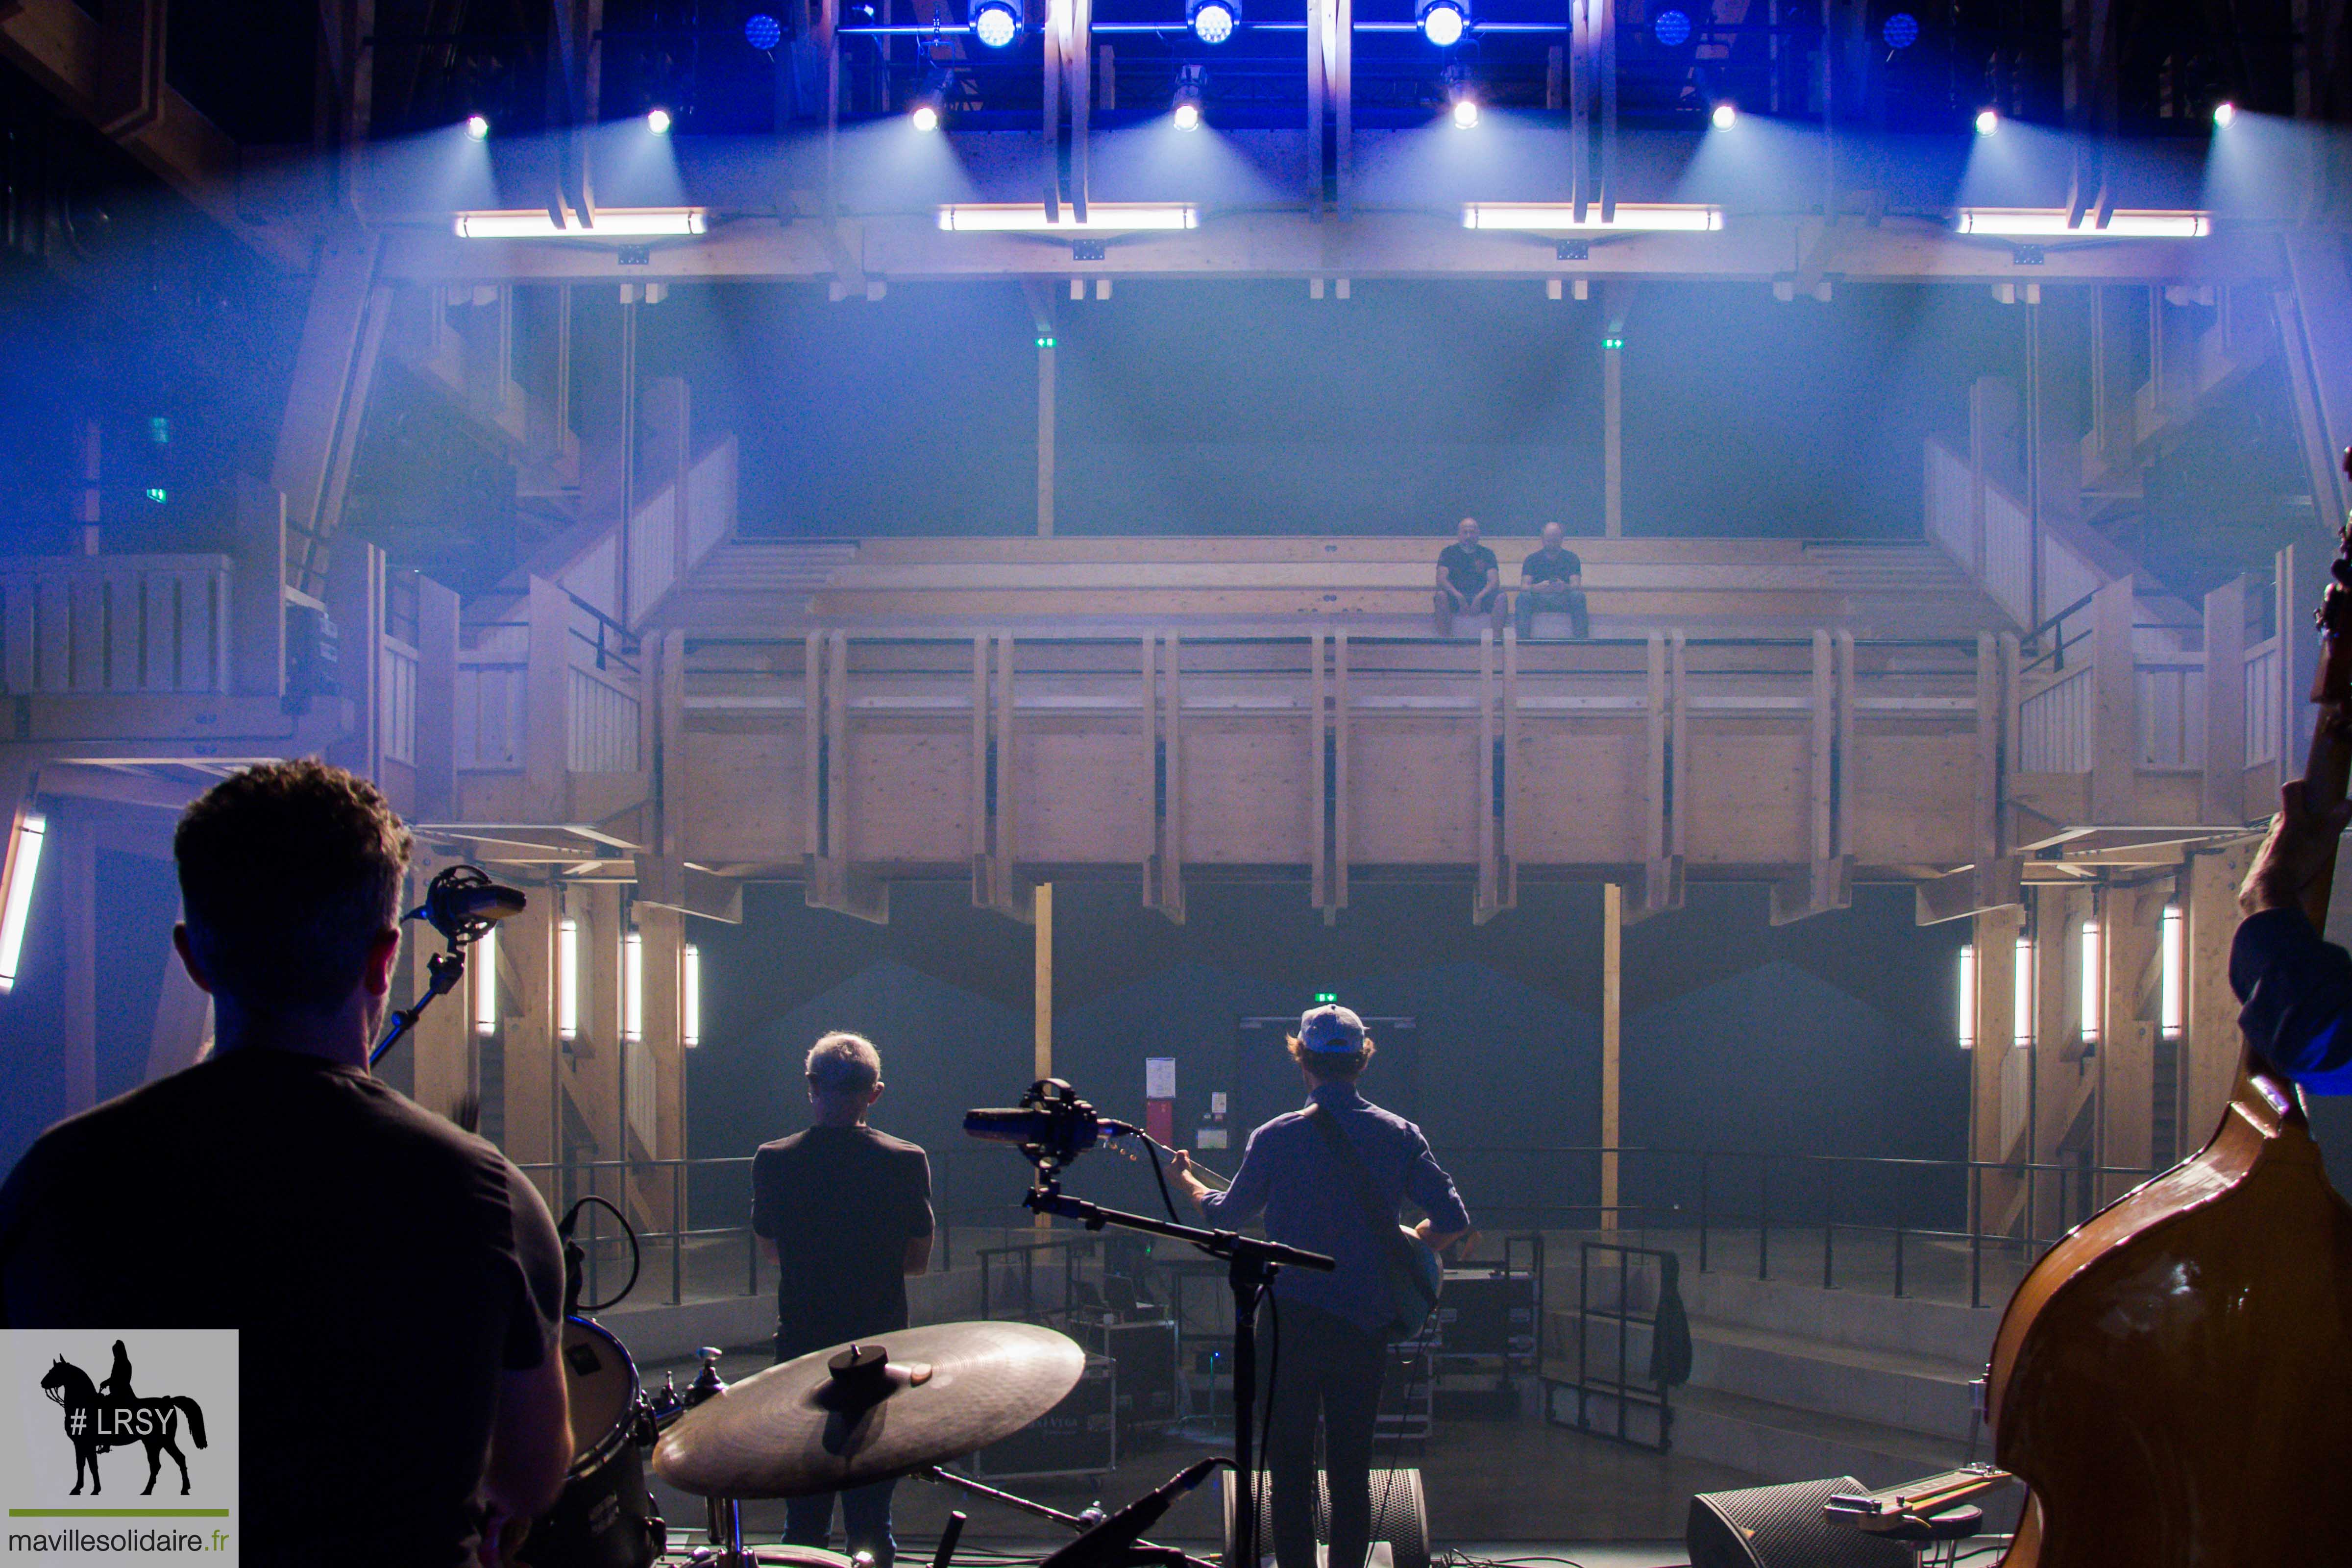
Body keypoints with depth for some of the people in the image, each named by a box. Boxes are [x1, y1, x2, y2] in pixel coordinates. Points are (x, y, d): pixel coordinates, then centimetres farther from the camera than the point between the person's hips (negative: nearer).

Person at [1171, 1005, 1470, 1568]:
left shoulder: (1276, 1138, -7)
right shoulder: (1401, 1135, -2)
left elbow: (1226, 1214, 7)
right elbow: (1453, 1221, -5)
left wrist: (1187, 1182, 26)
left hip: (1291, 1320, -2)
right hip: (1366, 1325, 2)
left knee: (1290, 1464, 7)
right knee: (1352, 1468, 11)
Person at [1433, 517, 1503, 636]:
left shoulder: (1487, 553, 9)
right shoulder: (1448, 552, 6)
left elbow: (1494, 582, -3)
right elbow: (1441, 579, -9)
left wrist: (1479, 598, -22)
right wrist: (1459, 597, -25)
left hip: (1481, 599, 1)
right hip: (1455, 599, -1)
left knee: (1500, 597, -26)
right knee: (1441, 595, -32)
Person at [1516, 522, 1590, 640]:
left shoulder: (1571, 558, 6)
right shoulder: (1533, 559, 6)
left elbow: (1576, 585, -8)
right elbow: (1524, 586, -8)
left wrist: (1565, 587, -34)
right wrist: (1537, 588, -33)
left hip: (1564, 601, 0)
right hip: (1539, 600, 0)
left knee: (1578, 596, -32)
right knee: (1524, 597, -31)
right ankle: (1522, 640, -35)